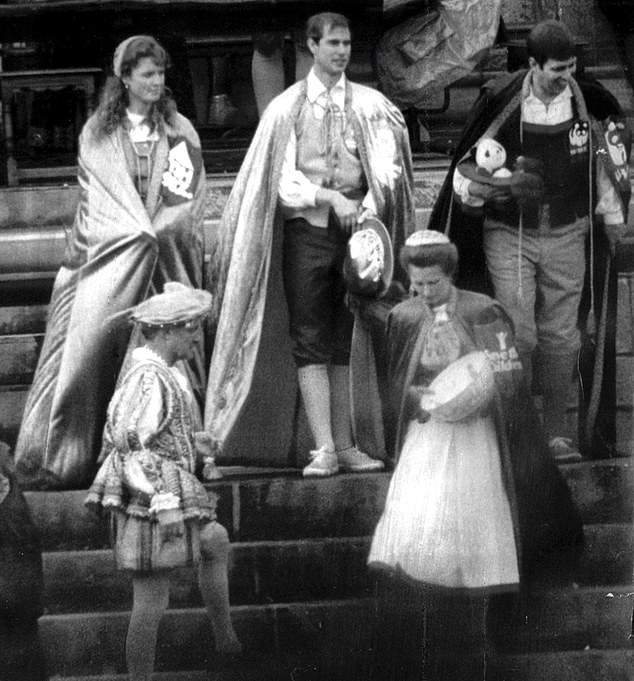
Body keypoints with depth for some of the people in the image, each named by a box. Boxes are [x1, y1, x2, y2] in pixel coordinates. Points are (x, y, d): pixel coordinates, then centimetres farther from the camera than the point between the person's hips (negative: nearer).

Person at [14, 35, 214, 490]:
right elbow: (94, 196, 7)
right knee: (98, 342, -9)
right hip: (109, 256, -1)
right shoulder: (98, 133, 11)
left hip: (165, 260, 1)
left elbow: (189, 196, 4)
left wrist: (153, 232, -11)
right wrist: (135, 234, -7)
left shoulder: (179, 131, 11)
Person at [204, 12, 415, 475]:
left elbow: (385, 164, -3)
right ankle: (324, 450, -10)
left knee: (347, 341, 4)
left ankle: (346, 445, 8)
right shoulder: (286, 108, 5)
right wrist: (328, 198, -14)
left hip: (358, 225, 2)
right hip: (306, 228, -1)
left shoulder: (370, 105, 8)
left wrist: (370, 206, -20)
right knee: (310, 340, -7)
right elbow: (281, 179, -2)